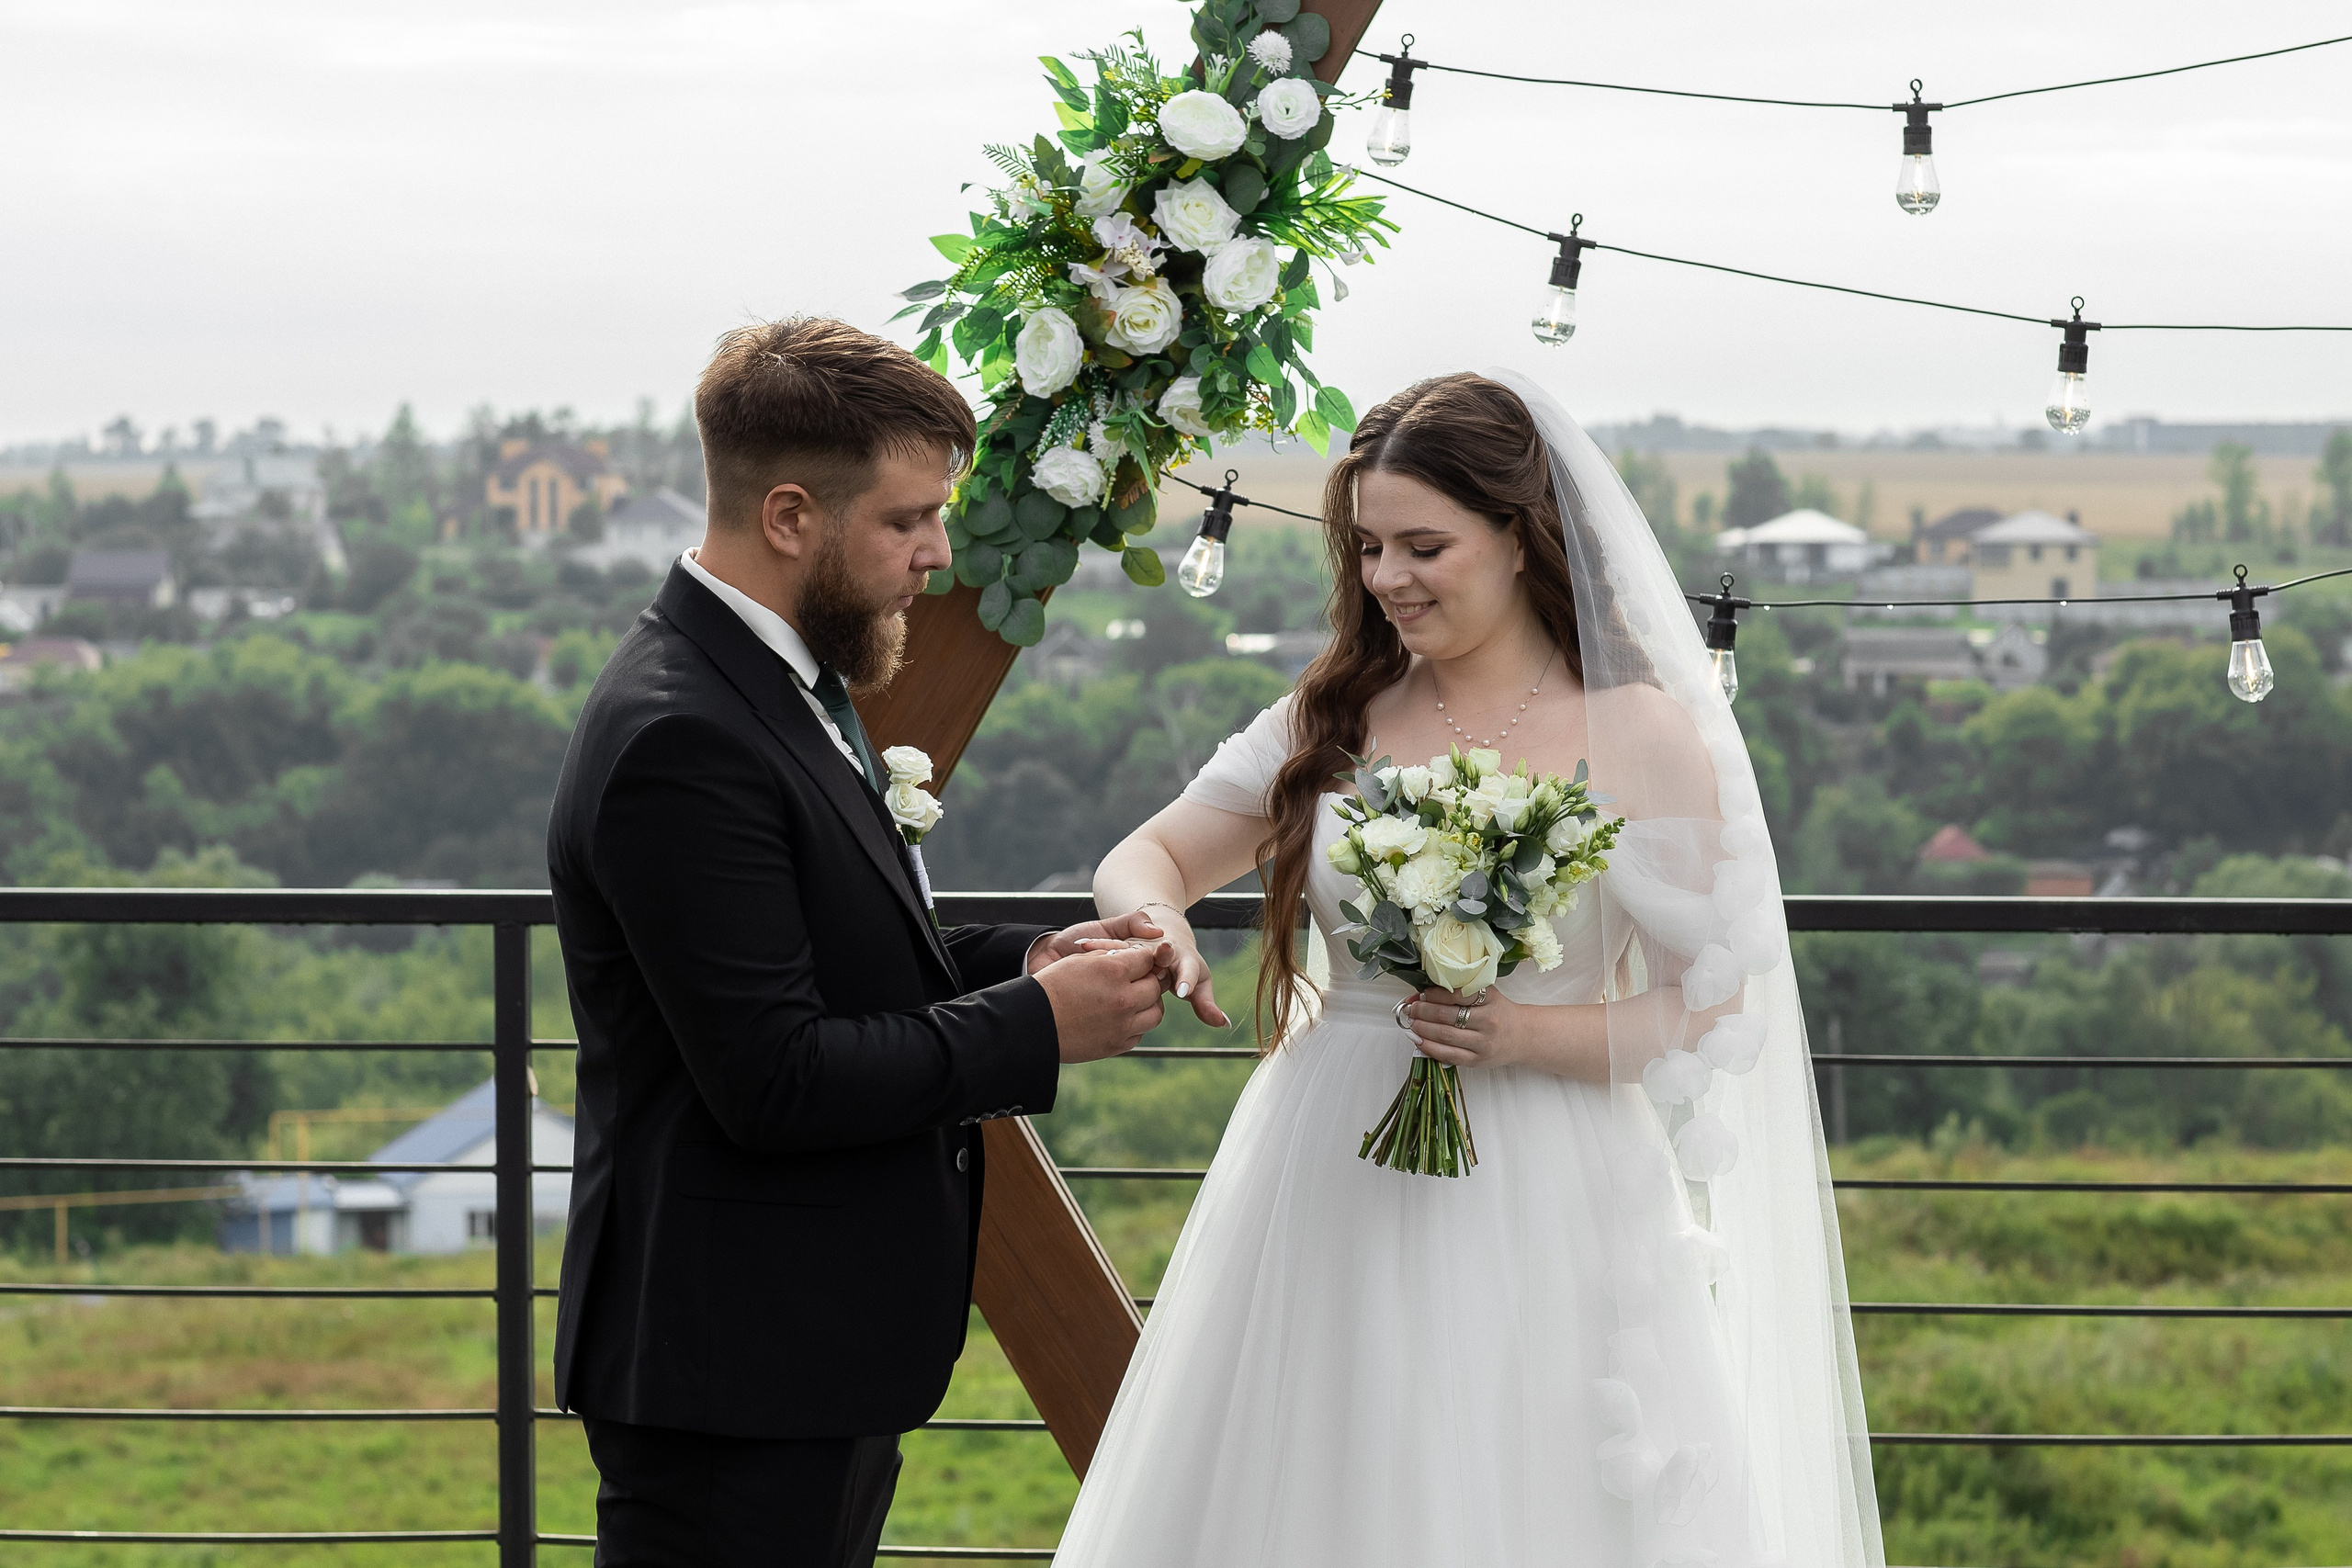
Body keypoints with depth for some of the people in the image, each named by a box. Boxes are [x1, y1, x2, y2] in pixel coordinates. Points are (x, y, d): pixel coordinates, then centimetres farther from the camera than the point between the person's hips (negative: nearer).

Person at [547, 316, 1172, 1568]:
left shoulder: (773, 682, 11)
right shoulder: (681, 740, -21)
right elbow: (774, 1081, -24)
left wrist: (1020, 961, 3)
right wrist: (1038, 1028, -15)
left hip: (820, 1352, 10)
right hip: (735, 1374, -10)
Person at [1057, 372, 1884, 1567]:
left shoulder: (1643, 738, -5)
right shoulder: (1336, 717, 7)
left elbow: (1714, 1007, -6)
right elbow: (1150, 855, 11)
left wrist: (1526, 1035, -20)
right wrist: (1155, 922, -12)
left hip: (1542, 1210, -4)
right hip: (1328, 1189, 4)